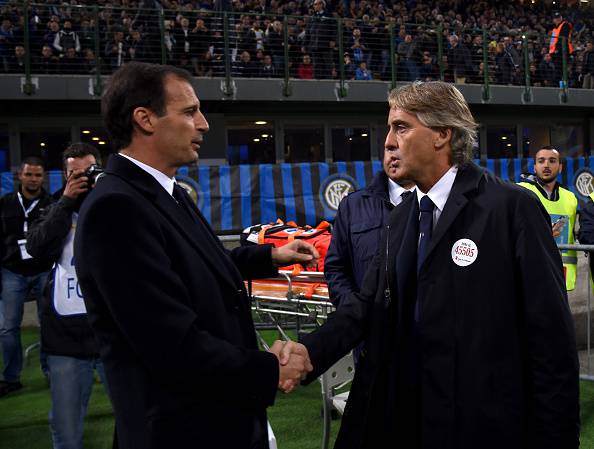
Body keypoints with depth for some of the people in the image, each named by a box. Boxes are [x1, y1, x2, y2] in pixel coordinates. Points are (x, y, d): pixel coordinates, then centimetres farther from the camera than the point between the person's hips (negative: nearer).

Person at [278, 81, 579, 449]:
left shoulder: (513, 208, -12)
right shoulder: (400, 217, 12)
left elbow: (551, 336, -13)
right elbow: (370, 303, 5)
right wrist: (312, 350, -12)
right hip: (399, 417, 7)